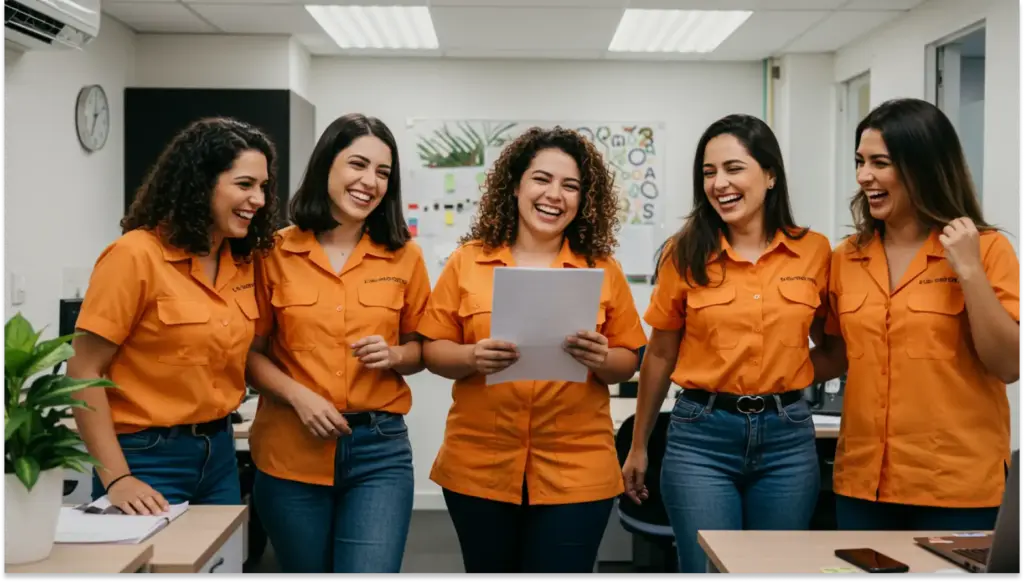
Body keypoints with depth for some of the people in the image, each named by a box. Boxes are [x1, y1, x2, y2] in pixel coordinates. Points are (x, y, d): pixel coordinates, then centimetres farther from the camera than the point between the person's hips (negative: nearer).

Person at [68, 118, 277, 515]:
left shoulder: (242, 262, 4)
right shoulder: (136, 255, -15)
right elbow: (84, 371, -14)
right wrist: (116, 478, -19)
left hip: (219, 454, 6)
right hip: (148, 458, -6)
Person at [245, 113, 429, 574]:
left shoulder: (404, 257, 1)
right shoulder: (275, 253, -2)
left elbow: (421, 349, 11)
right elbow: (252, 352, 3)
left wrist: (393, 355, -11)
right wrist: (298, 395, -14)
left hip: (379, 449, 0)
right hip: (291, 449, 0)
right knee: (306, 569, 15)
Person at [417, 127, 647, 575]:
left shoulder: (603, 269, 2)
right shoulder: (467, 261, 1)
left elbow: (627, 361, 6)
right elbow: (432, 350, 3)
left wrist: (601, 360, -15)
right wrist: (473, 357, -17)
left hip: (576, 469, 0)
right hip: (480, 466, 1)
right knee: (487, 569, 16)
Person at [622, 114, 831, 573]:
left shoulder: (815, 251, 0)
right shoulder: (686, 254, -2)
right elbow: (660, 355, 7)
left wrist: (793, 376, -3)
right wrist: (638, 446, 12)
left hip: (787, 435, 2)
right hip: (701, 435, -1)